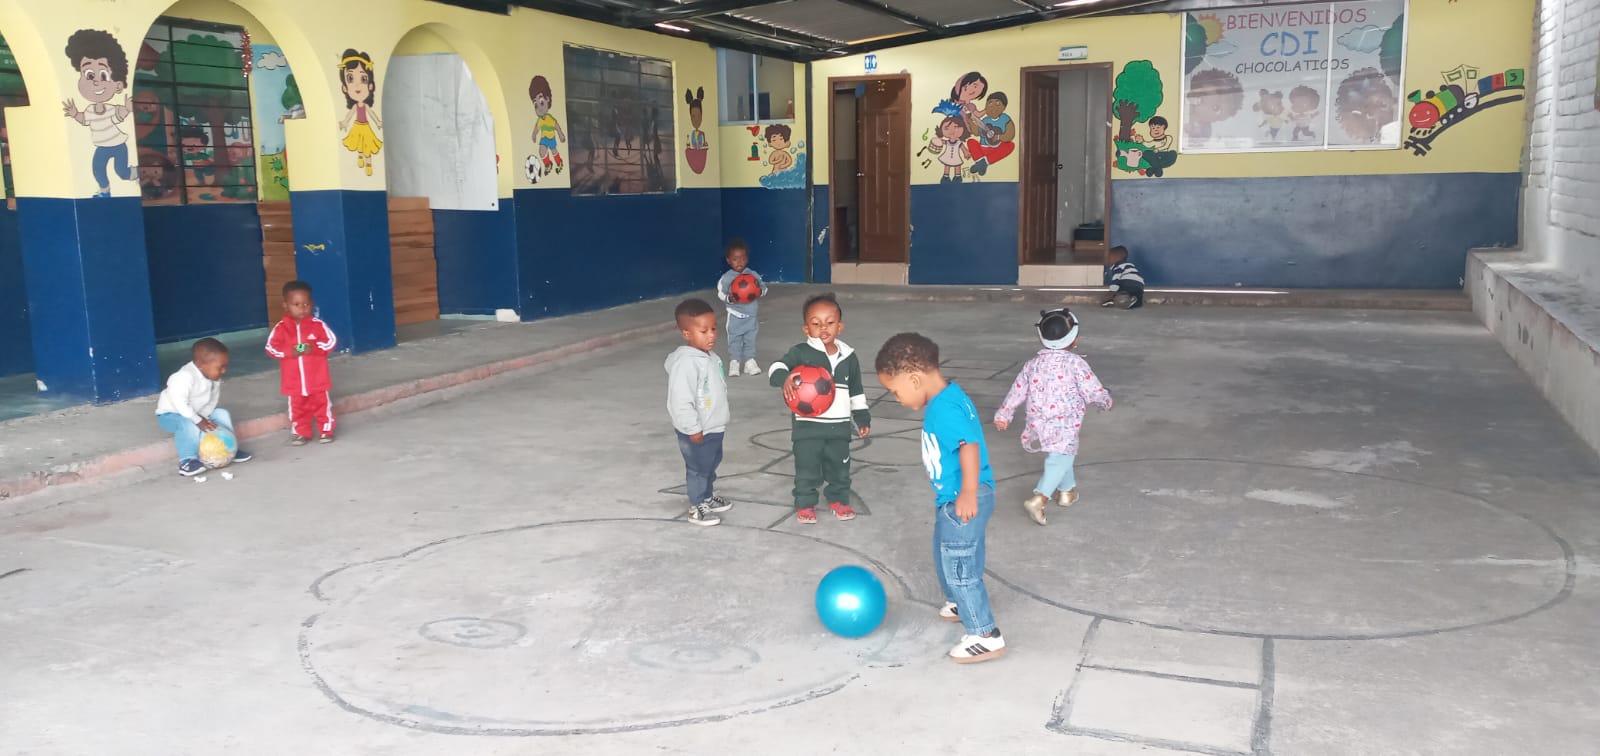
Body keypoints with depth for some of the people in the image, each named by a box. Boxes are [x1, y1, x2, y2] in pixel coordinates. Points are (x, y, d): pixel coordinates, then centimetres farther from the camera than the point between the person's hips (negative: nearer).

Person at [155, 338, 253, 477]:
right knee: (190, 425, -36)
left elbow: (213, 400, -4)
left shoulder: (214, 378, -8)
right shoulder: (185, 377, -35)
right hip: (171, 414, -8)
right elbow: (178, 402, -39)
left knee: (222, 414, -3)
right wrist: (198, 421, -35)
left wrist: (204, 417, -20)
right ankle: (187, 460, -29)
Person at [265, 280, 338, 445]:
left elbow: (331, 341, -6)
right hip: (294, 382, 1)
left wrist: (314, 348, -22)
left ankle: (326, 430, 19)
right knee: (297, 408, 11)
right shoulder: (281, 328, -4)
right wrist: (289, 352, -21)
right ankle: (300, 433, 22)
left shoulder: (318, 325, -5)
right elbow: (270, 347, -5)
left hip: (318, 379, -1)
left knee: (323, 405, 7)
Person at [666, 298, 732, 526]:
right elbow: (681, 400, -28)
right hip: (697, 432, -9)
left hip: (714, 428, 9)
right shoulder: (686, 362, -27)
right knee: (698, 469, 5)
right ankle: (697, 508, 21)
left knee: (711, 464, 24)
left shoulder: (709, 356, 4)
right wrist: (693, 429, -23)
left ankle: (708, 497, 43)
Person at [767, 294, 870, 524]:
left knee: (840, 467, 16)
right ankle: (805, 504, 24)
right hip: (808, 426, -3)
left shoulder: (848, 356, 4)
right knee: (807, 469, 6)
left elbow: (856, 390, 14)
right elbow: (776, 367, -22)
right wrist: (784, 378, -44)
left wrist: (863, 418, 15)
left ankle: (839, 500, 36)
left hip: (839, 426, 3)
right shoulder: (801, 353, -11)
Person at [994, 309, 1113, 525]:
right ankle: (1039, 498, -24)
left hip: (1038, 424, 7)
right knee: (1059, 461, -6)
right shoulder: (1075, 364, -11)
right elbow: (1093, 392, -9)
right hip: (1064, 426, -7)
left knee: (1061, 456, 28)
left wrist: (1003, 414, 22)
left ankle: (1067, 490, 44)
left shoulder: (1034, 363, 6)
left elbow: (1018, 389, 12)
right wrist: (1106, 400, 13)